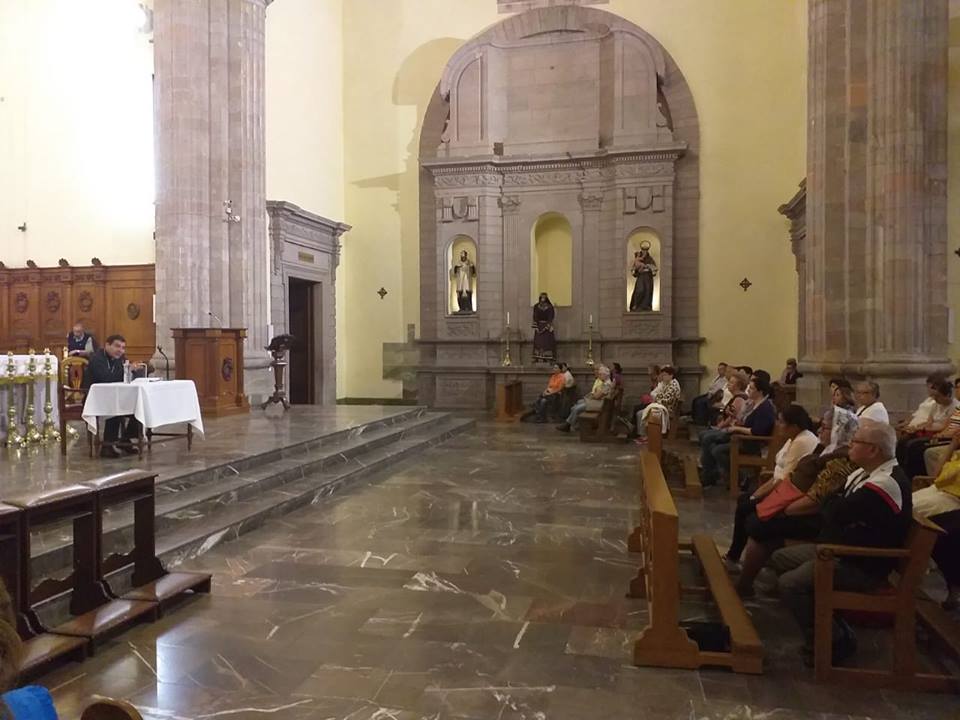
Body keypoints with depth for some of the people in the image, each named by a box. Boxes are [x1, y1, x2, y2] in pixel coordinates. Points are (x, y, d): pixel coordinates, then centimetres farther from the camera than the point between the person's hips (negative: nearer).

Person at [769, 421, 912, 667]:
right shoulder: (865, 472, 6)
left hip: (863, 566, -10)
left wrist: (831, 497, -8)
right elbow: (835, 507, 14)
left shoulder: (886, 483, -27)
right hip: (840, 548, 10)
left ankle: (833, 640, -1)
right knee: (779, 559, 11)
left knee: (789, 584, -22)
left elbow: (836, 513, -29)